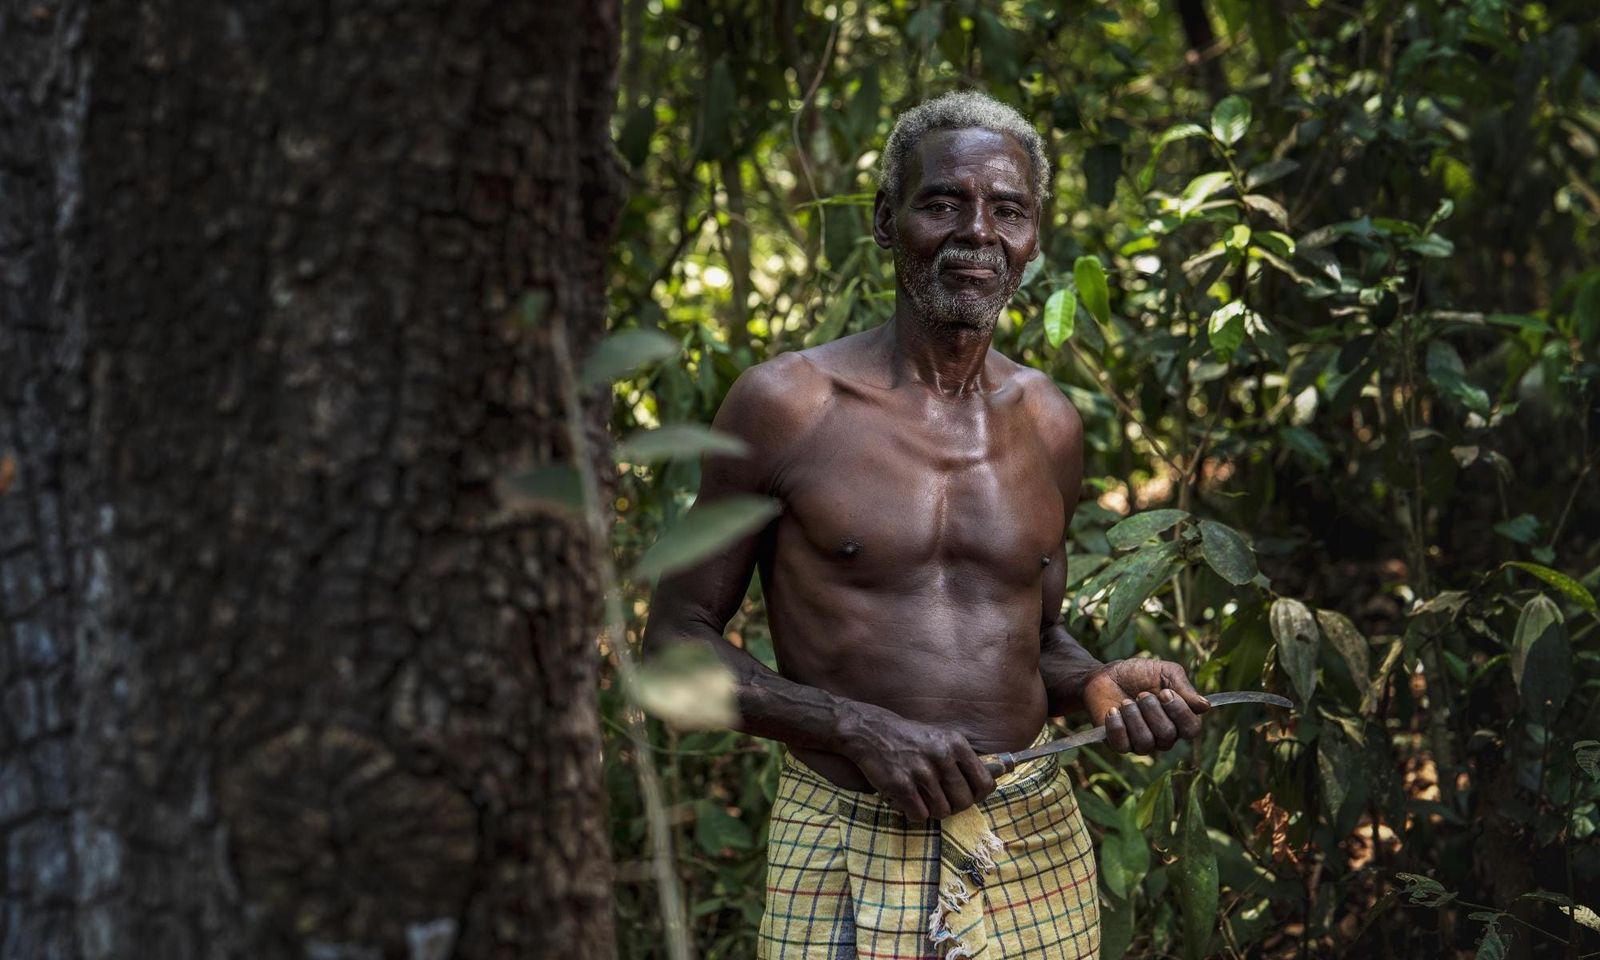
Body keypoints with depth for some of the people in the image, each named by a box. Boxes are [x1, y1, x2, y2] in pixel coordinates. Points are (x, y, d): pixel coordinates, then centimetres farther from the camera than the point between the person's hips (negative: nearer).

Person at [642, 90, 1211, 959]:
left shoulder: (1048, 423, 8)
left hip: (1037, 853, 4)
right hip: (851, 859, -4)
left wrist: (1101, 684, -2)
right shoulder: (786, 404, -6)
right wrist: (862, 730, -15)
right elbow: (675, 637, -4)